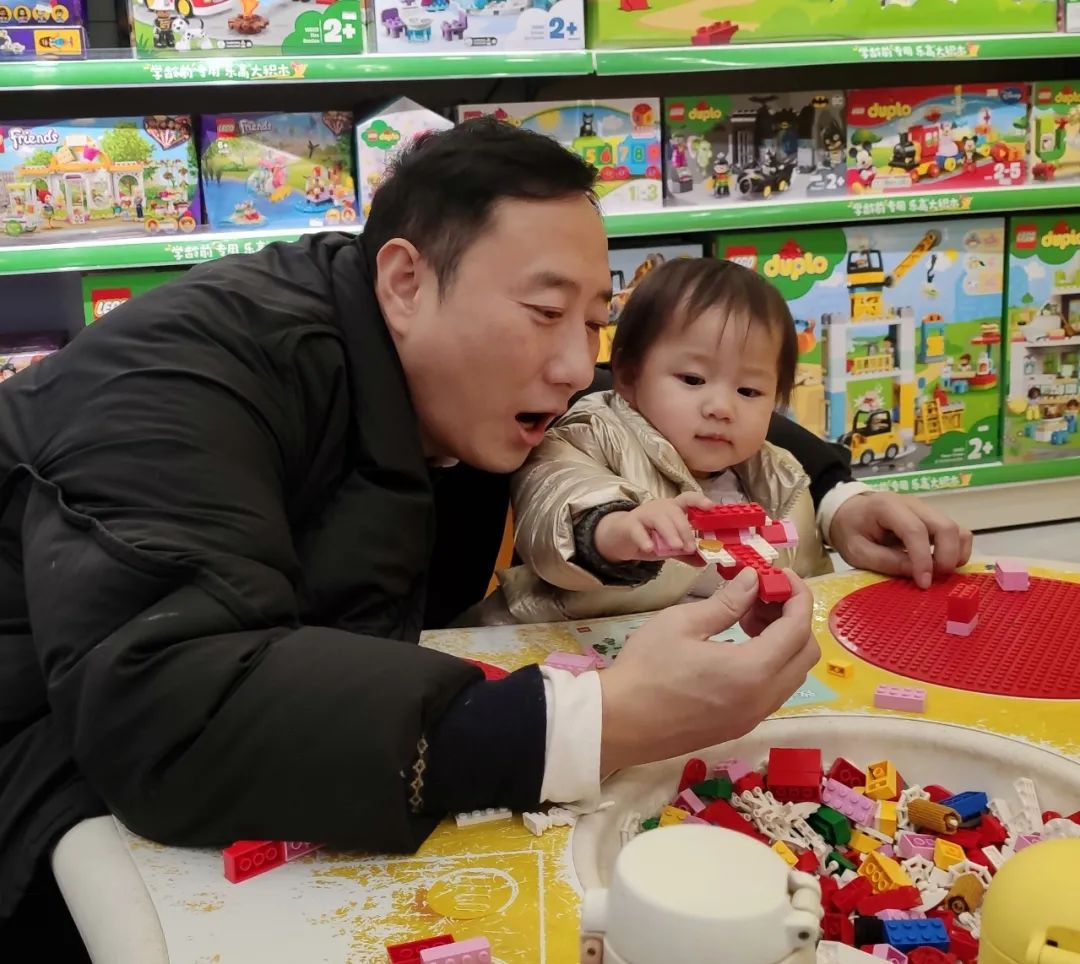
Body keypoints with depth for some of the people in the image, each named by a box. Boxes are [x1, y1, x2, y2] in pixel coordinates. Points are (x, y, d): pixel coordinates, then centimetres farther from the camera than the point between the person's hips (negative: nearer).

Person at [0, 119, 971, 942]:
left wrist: (835, 496, -3)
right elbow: (157, 709, -42)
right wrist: (594, 727, -46)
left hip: (270, 821, 7)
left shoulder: (487, 387, -4)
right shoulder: (202, 363, -27)